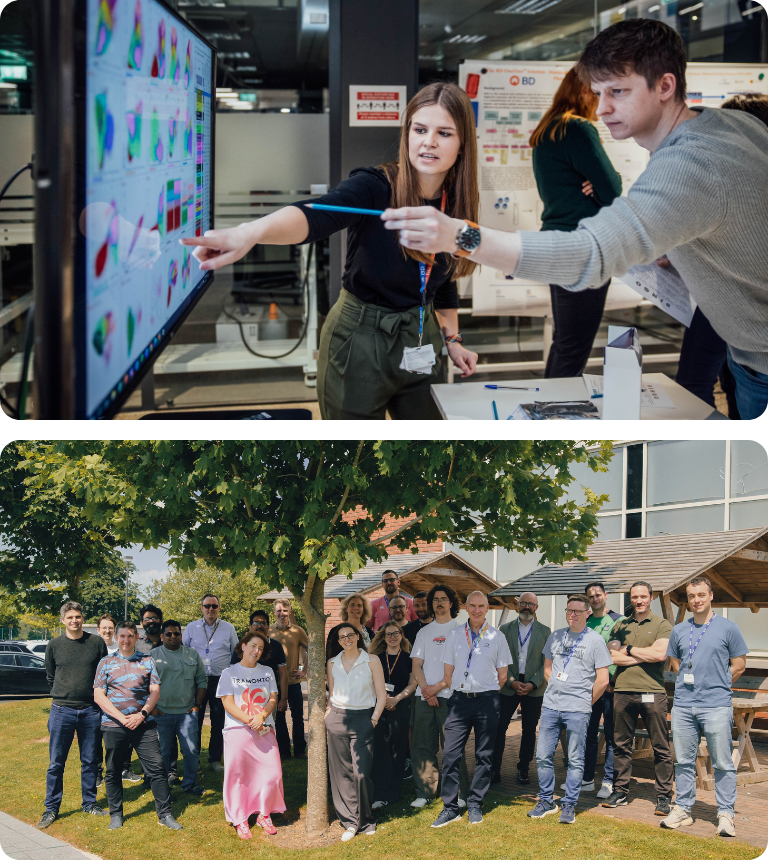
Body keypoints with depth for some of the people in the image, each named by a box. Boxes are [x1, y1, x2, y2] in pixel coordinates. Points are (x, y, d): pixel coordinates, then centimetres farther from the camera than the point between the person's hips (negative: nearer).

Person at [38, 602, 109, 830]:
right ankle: (51, 808, 9)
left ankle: (89, 803, 21)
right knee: (56, 763, 1)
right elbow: (50, 676, 14)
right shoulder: (54, 645, 2)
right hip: (62, 710, -1)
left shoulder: (97, 643, 1)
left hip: (91, 710, 1)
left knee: (90, 761, 9)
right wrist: (64, 695, 9)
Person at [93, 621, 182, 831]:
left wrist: (142, 715, -10)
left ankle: (165, 814, 3)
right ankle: (116, 814, 20)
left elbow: (155, 691, 5)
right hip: (114, 725, 0)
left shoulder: (147, 661, 9)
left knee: (156, 767, -4)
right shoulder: (106, 663, 7)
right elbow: (98, 696, 0)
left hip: (143, 724, 0)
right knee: (113, 772, 6)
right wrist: (121, 717, -10)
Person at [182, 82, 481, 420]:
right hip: (360, 340, -5)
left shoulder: (456, 205, -1)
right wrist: (249, 233, -58)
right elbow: (314, 216, -39)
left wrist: (452, 339, 14)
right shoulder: (374, 187, -19)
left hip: (422, 339, 5)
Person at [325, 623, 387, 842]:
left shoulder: (371, 660, 2)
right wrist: (327, 717, 7)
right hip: (337, 718, 3)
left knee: (361, 773, -10)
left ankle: (365, 820, 8)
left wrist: (374, 719, -4)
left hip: (363, 719, -3)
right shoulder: (332, 663, 11)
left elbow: (381, 695, 3)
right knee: (341, 773, 1)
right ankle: (350, 822, 9)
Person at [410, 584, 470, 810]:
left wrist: (438, 686, -11)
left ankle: (458, 794, 1)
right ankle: (424, 792, 10)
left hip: (449, 695, -4)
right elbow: (416, 665, 11)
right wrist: (425, 689, -6)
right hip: (424, 696, 4)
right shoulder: (424, 632, 18)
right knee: (422, 746, 3)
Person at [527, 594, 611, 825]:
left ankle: (569, 806, 9)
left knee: (575, 760, 1)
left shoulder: (595, 640, -2)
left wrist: (586, 702, 2)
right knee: (543, 756, 5)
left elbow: (602, 680, -3)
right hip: (550, 706, 4)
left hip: (577, 710, -4)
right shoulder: (555, 637, 12)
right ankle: (546, 801, 17)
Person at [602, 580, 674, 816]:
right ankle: (620, 791, 17)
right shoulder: (620, 626, 14)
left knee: (661, 747, -2)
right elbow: (613, 657, 2)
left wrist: (630, 650, -2)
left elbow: (661, 654, -11)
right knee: (621, 745, 8)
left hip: (652, 692, -3)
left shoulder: (662, 625, 4)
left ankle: (664, 796, 3)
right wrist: (645, 656, -5)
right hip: (623, 690, 3)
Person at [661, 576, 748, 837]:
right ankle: (682, 809, 18)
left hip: (716, 705, -4)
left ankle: (725, 814, 3)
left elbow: (738, 665, 4)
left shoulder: (727, 628, 0)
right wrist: (690, 684, 11)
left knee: (722, 763, -2)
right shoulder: (679, 630, 11)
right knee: (684, 761, 9)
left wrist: (716, 686, 4)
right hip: (683, 705, 4)